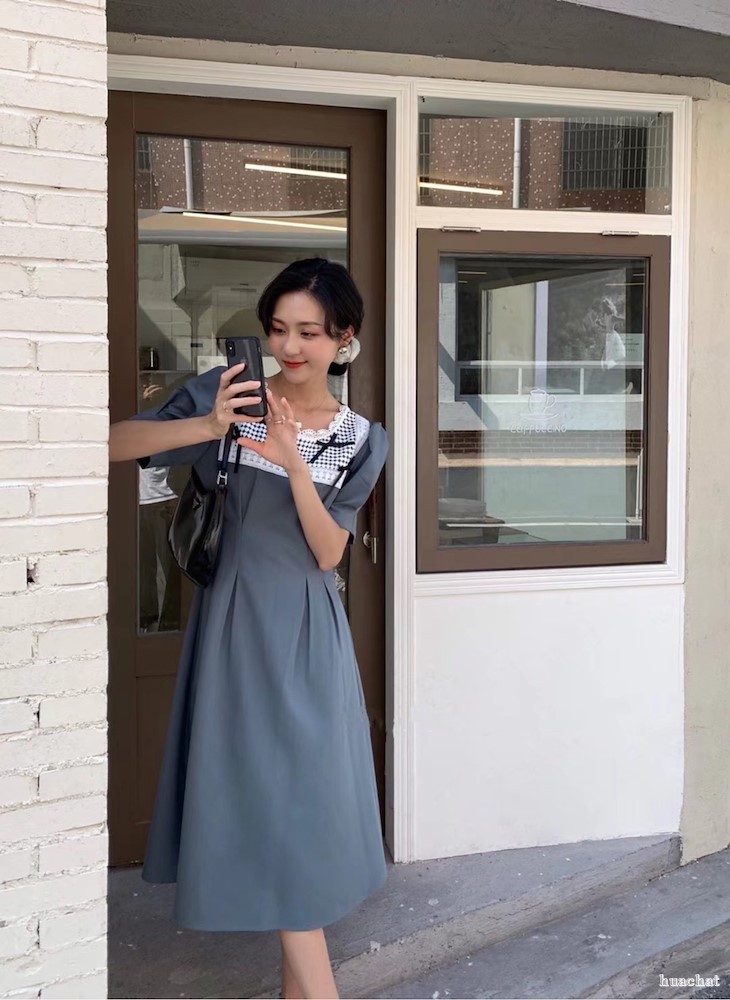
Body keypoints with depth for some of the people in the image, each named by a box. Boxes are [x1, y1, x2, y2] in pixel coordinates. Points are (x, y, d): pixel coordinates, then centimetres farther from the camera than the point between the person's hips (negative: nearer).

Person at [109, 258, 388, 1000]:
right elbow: (116, 444, -10)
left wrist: (295, 464, -20)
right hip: (237, 618, -2)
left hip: (307, 626, 2)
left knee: (306, 794, 8)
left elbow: (328, 553, -6)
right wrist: (207, 427, -25)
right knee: (267, 795, -2)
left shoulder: (362, 440, 1)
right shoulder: (230, 394, -5)